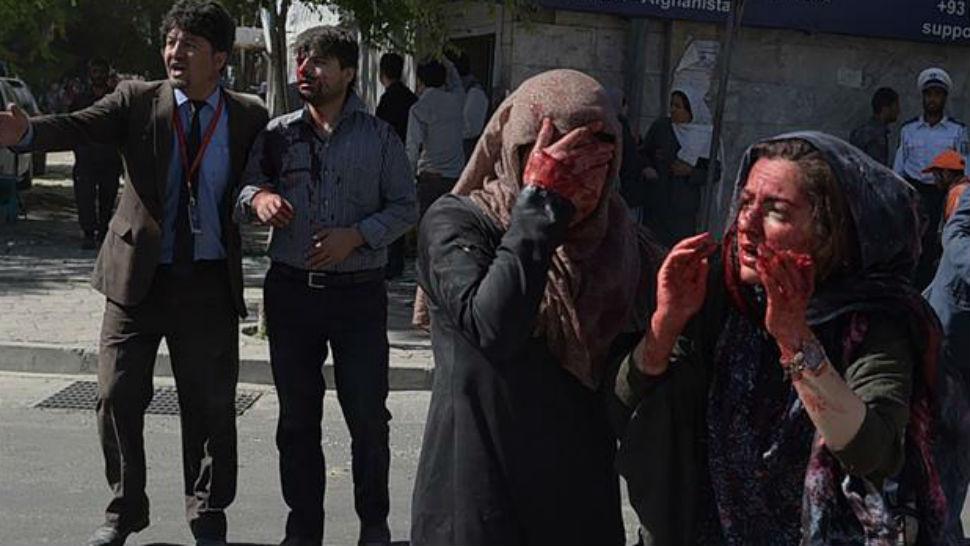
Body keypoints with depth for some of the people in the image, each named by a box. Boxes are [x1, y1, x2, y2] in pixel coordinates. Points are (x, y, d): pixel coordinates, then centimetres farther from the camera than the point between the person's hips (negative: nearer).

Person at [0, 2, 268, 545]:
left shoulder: (249, 118, 0)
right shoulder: (138, 100, -2)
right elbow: (80, 127, -17)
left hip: (210, 282, 0)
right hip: (138, 273, 1)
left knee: (211, 406, 7)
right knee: (118, 397, 5)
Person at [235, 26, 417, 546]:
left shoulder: (379, 137, 2)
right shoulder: (277, 134, 7)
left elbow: (405, 207, 2)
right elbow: (243, 192, 5)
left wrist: (356, 236, -13)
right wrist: (258, 198, -18)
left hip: (359, 292, -2)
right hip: (290, 288, 2)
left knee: (368, 416, 3)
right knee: (297, 418, 10)